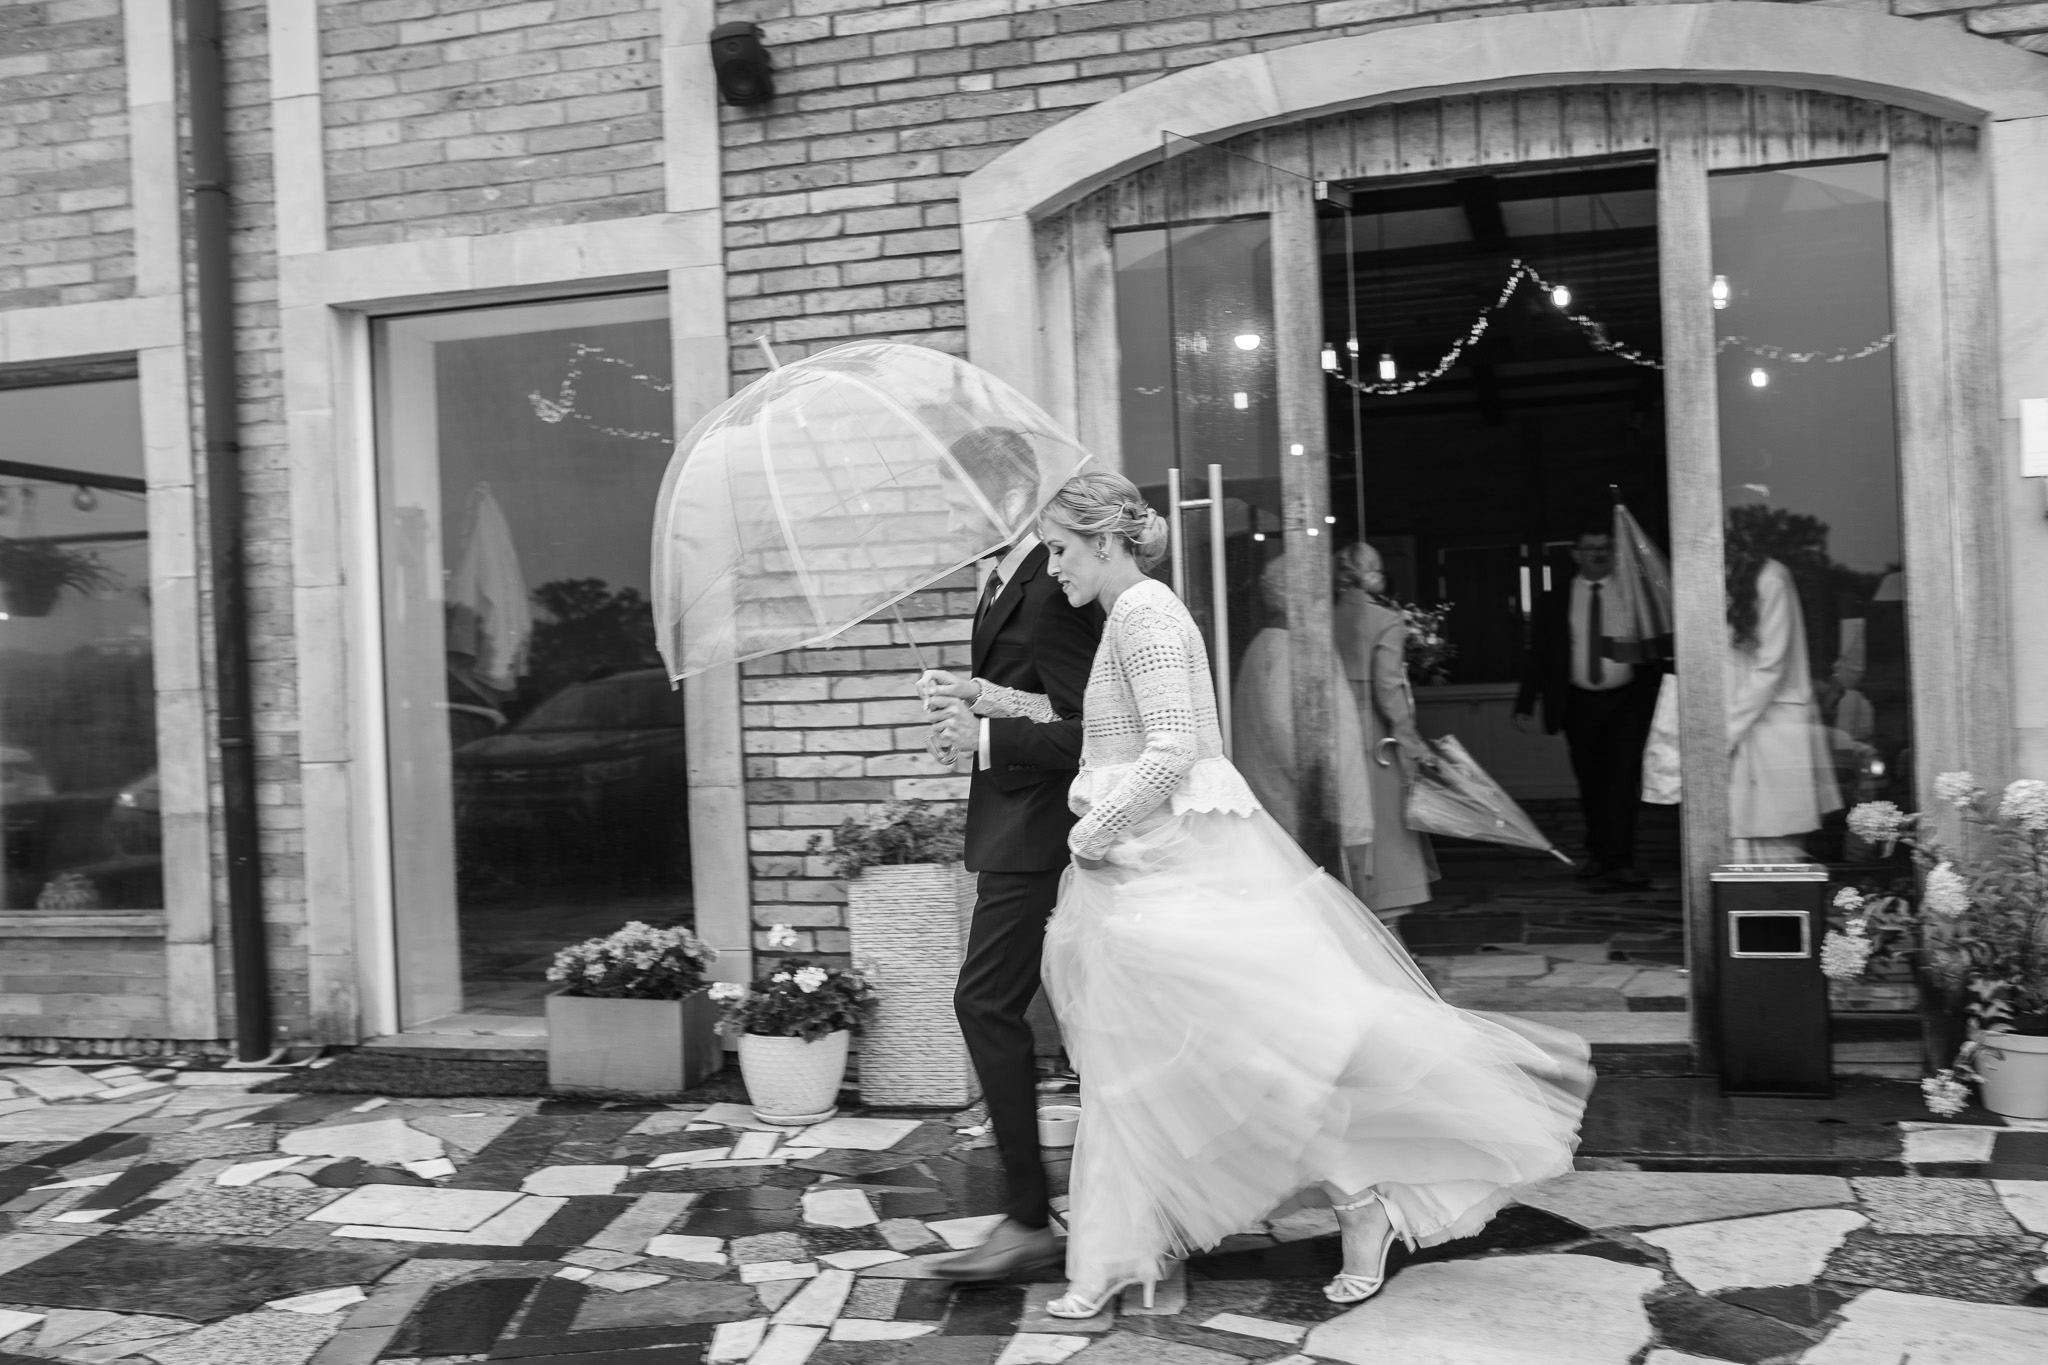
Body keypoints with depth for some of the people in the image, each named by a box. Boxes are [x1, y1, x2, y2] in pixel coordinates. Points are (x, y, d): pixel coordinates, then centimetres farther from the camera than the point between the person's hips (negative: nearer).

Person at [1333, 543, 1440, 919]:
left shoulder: (1326, 622, 3)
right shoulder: (1386, 621, -9)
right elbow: (1388, 689, -14)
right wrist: (1415, 746, -10)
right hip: (1377, 741, -4)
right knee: (1385, 828, 4)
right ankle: (1385, 923, 7)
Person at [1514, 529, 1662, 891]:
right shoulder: (1554, 603, 7)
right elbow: (1539, 656, 6)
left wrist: (1653, 697, -4)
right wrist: (1525, 705, -1)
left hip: (1626, 701, -1)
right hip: (1580, 703, 2)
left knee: (1623, 781, -9)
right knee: (1590, 784, 10)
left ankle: (1620, 863, -9)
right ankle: (1598, 853, 28)